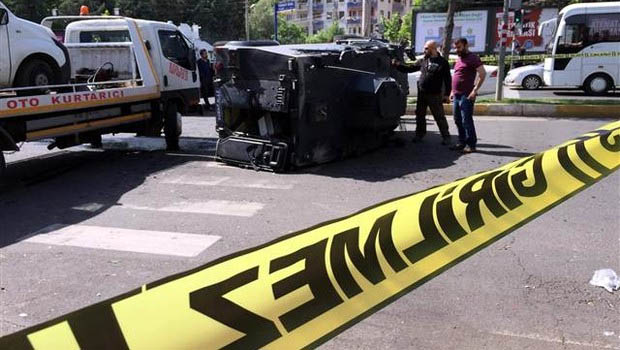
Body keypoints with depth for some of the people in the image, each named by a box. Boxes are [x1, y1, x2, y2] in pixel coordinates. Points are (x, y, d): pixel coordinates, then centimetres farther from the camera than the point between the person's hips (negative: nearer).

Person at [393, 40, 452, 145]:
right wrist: (398, 65, 1)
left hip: (435, 95, -5)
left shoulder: (442, 62, -3)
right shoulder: (422, 61, 10)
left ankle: (446, 136, 10)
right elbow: (409, 69, 13)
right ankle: (419, 134, 27)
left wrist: (447, 94, -9)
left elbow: (448, 79, -4)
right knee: (420, 115, 12)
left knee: (439, 116, 0)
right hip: (422, 93, 5)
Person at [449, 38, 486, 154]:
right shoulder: (459, 59, 19)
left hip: (466, 96, -9)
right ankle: (462, 142, 20)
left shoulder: (472, 58, -7)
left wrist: (475, 90, -20)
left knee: (466, 121, -7)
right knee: (458, 120, 11)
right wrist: (453, 91, 19)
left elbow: (482, 74, -15)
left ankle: (471, 145, 0)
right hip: (456, 95, 9)